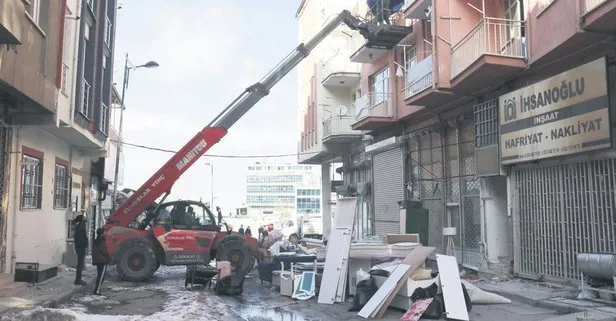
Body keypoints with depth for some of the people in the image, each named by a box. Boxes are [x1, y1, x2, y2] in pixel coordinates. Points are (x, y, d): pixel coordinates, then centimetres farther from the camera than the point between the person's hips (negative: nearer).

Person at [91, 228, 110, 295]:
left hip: (96, 261, 9)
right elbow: (105, 252, -17)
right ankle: (97, 290, -10)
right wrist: (109, 258, -3)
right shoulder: (102, 242, -16)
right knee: (101, 276, -6)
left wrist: (94, 260, 20)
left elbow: (93, 252, 15)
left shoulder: (94, 242, 11)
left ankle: (97, 289, 20)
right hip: (103, 261, -9)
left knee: (99, 275, 18)